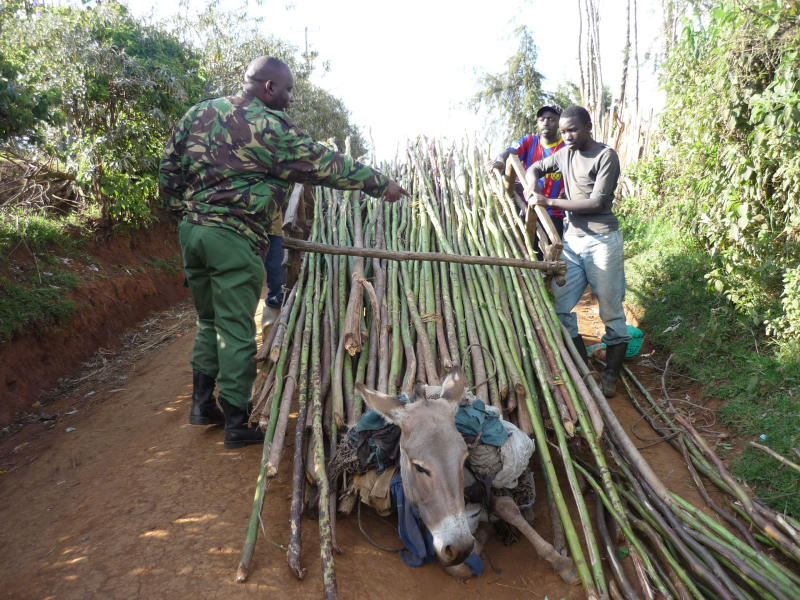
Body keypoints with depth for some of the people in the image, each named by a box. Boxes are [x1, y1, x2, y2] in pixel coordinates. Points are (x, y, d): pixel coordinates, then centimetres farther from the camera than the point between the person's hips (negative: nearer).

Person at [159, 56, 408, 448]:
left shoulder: (198, 113, 13)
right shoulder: (269, 126, -9)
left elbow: (169, 169, 15)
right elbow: (326, 164, -7)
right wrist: (381, 184, 1)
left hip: (191, 229, 7)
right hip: (235, 239, -7)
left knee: (208, 320, 20)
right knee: (235, 330, 1)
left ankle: (202, 404, 29)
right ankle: (236, 424, 11)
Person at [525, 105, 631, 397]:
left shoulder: (606, 156, -9)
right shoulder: (565, 154, 11)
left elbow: (597, 202, -17)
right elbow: (535, 168, 27)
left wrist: (549, 201, -16)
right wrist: (533, 190, 5)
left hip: (602, 241, -6)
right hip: (572, 239, 7)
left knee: (611, 312, 2)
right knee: (560, 307, 4)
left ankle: (611, 375, 16)